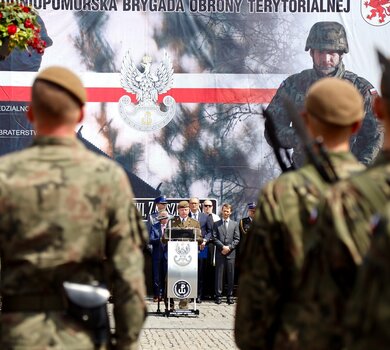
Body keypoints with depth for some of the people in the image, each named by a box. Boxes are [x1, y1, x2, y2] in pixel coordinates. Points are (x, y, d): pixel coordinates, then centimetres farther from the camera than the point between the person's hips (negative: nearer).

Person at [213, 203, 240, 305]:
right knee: (219, 274, -2)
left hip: (231, 253, 1)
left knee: (231, 275, 2)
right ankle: (218, 295, 1)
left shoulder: (235, 224, 11)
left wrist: (229, 247, -8)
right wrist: (222, 246, -10)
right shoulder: (216, 224, 9)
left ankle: (230, 296, 6)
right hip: (219, 253, -1)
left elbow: (237, 239, 5)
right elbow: (214, 238, 2)